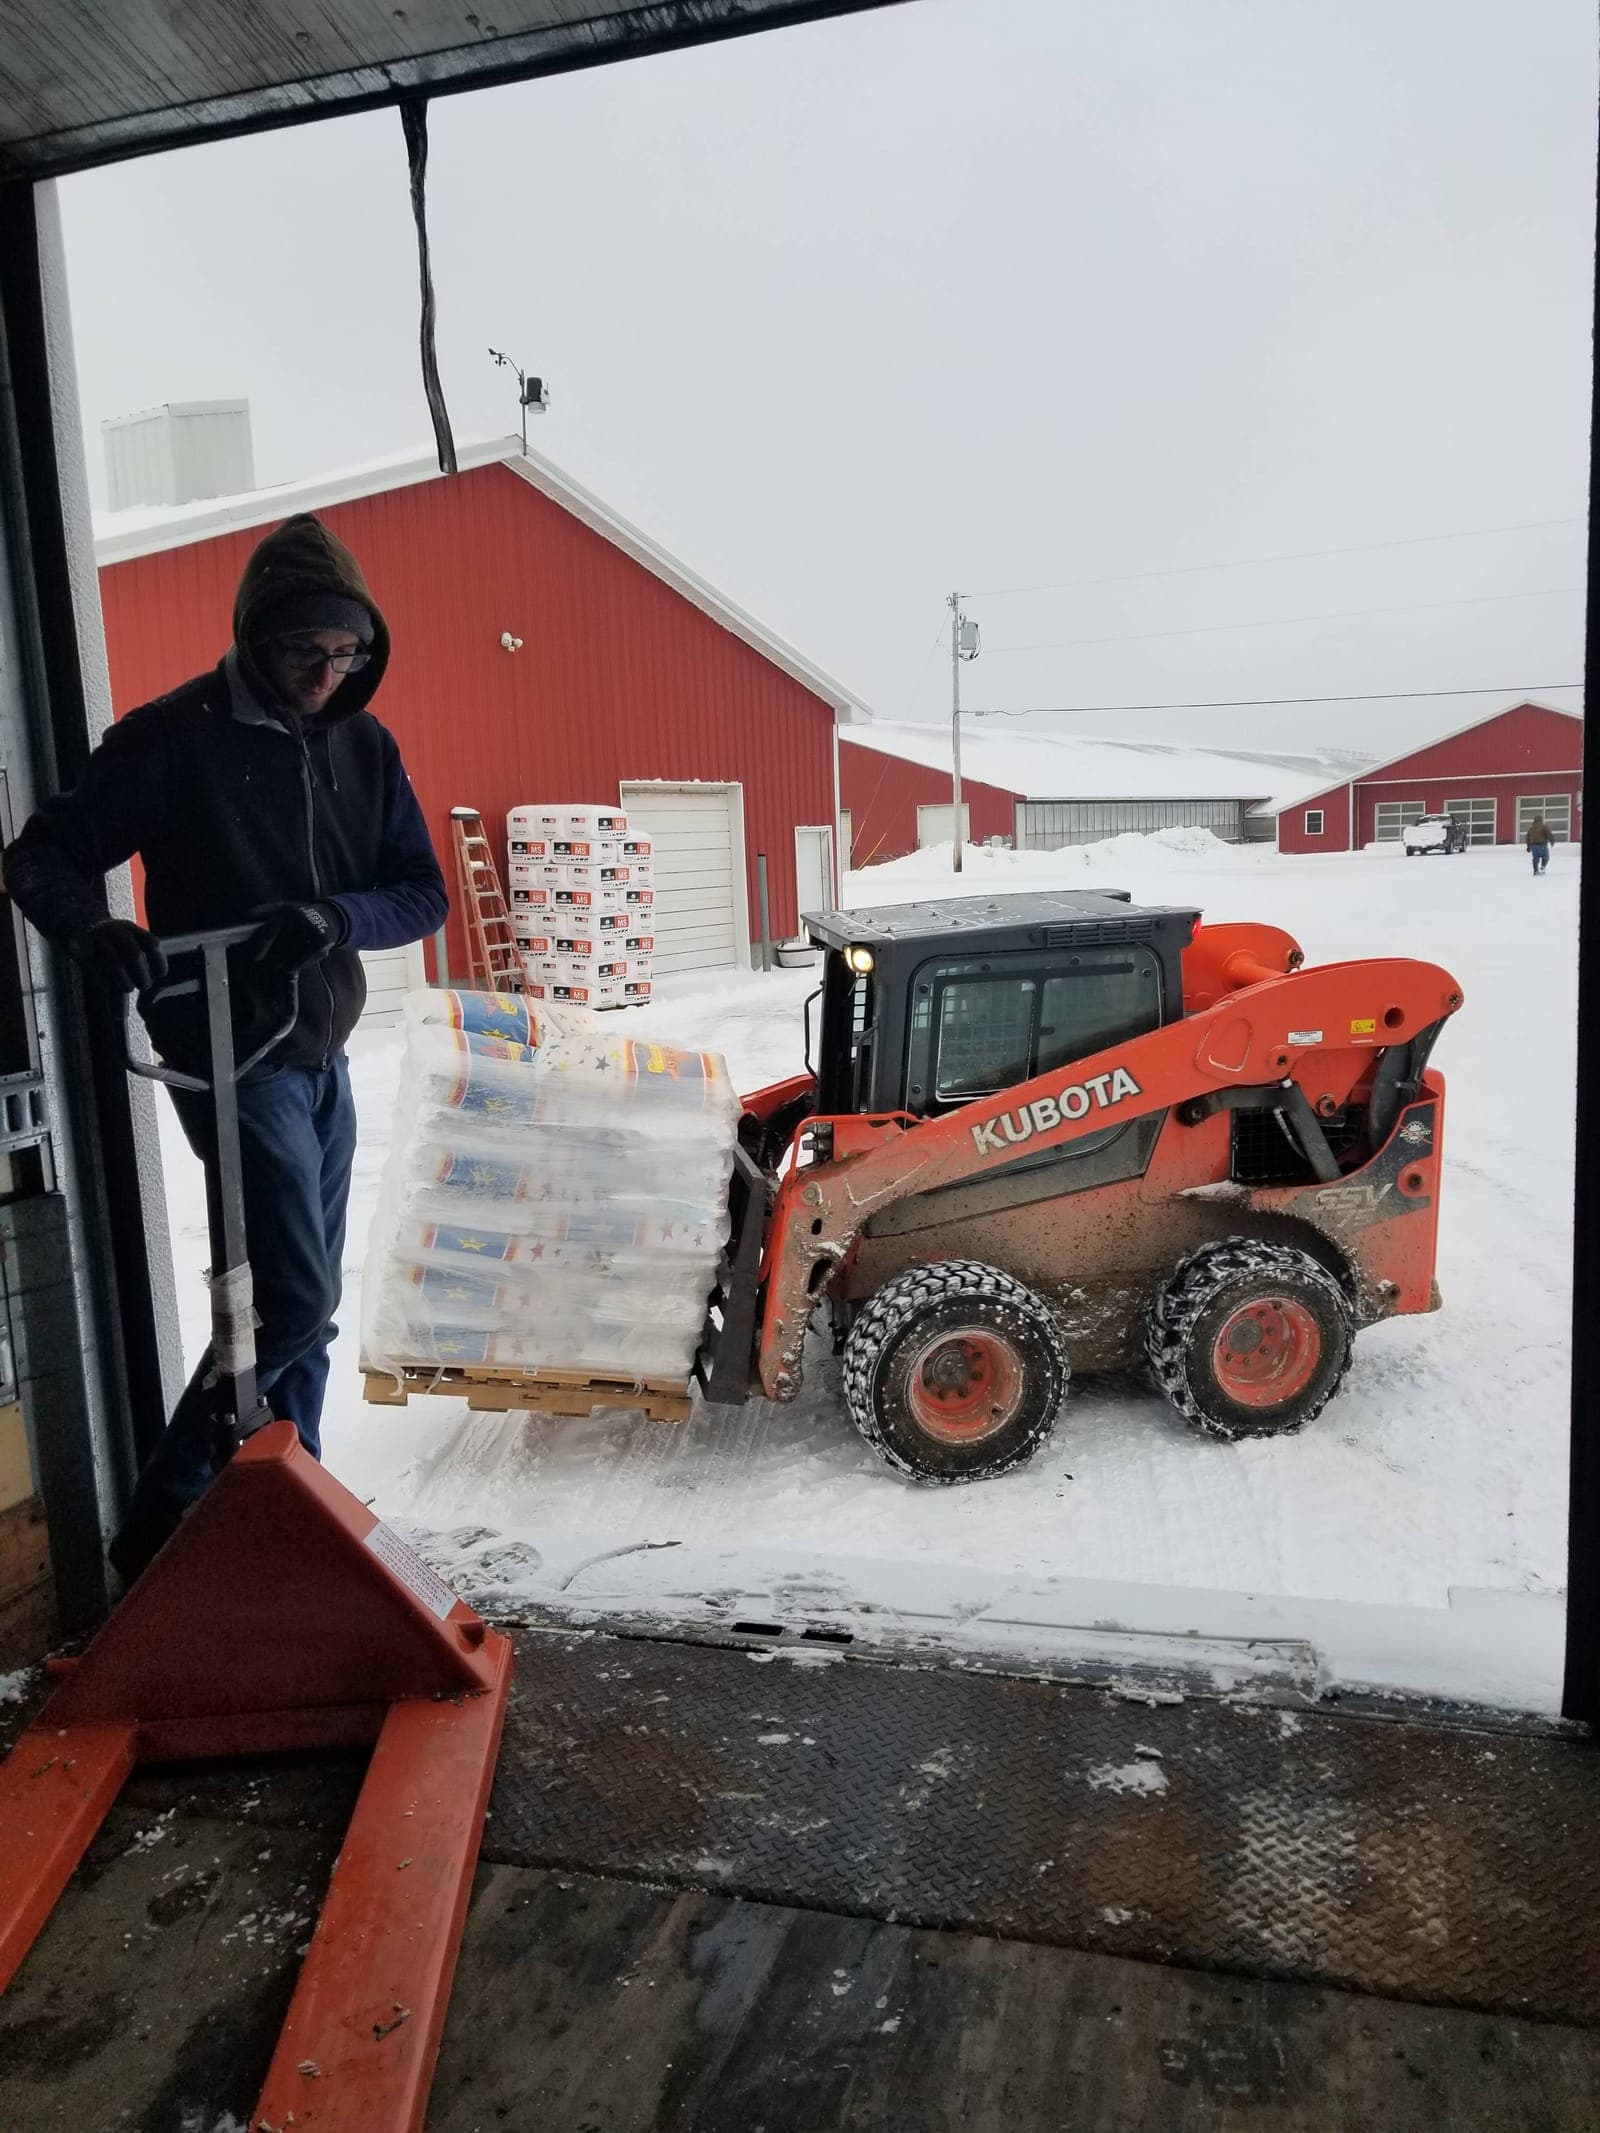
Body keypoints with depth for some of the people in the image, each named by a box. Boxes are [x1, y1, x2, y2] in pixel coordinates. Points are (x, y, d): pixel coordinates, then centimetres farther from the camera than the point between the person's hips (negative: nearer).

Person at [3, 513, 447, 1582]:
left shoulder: (365, 746, 4)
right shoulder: (174, 736, -11)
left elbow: (423, 892, 0)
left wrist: (337, 916, -20)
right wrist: (95, 929, -30)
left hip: (323, 1054, 6)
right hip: (232, 1057, -6)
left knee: (307, 1302, 13)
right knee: (299, 1296, -12)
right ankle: (163, 1520, 5)